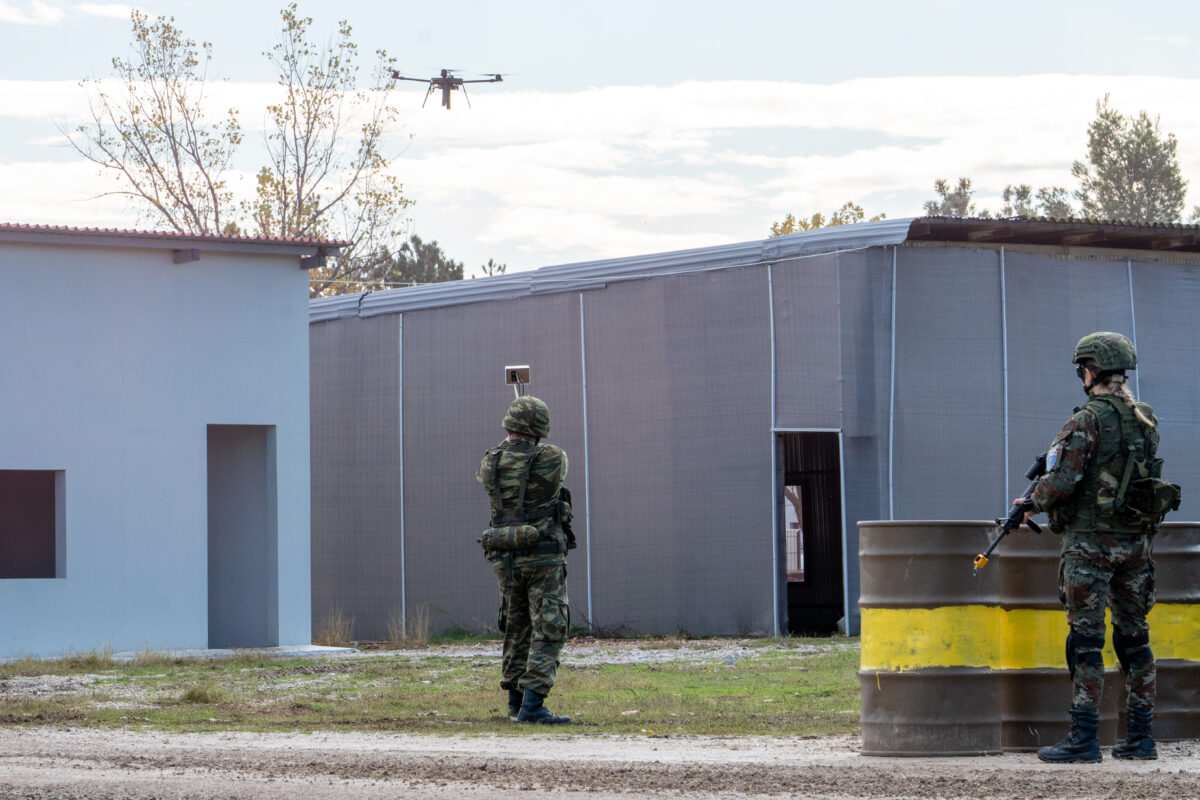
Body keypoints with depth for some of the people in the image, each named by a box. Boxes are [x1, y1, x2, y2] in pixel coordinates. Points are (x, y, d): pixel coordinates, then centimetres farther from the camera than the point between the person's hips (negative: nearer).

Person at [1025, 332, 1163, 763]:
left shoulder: (1088, 421, -13)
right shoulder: (1146, 420, 10)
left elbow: (1060, 482, -19)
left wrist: (1031, 502, 1)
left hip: (1090, 541, -7)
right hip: (1135, 540, 7)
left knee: (1086, 640, -6)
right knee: (1133, 637, 11)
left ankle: (1083, 739, -8)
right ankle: (1141, 738, 13)